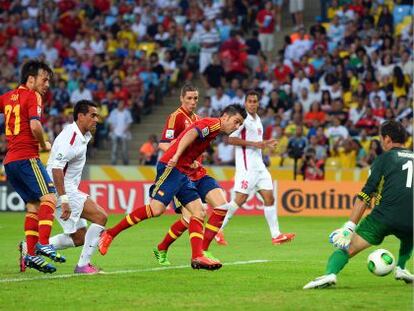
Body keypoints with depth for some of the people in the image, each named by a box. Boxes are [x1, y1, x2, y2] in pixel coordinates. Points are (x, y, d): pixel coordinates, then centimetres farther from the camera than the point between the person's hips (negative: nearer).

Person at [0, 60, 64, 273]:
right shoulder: (32, 96, -5)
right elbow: (35, 126, -17)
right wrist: (44, 145, -2)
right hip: (26, 157, -8)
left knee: (33, 205, 9)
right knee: (49, 196, -14)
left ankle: (30, 254, 4)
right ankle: (43, 244, -29)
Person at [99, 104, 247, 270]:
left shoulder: (215, 130, 22)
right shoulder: (213, 123, -6)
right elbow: (191, 134, -23)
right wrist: (176, 156, -33)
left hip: (183, 173, 10)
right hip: (172, 168, -10)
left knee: (198, 212, 0)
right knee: (156, 208, -17)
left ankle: (197, 256, -8)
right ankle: (109, 234, -9)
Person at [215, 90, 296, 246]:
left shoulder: (257, 119, 16)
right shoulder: (243, 118, -10)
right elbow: (231, 139, -18)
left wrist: (266, 144, 11)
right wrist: (254, 144, -20)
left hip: (259, 165, 9)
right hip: (246, 166, -8)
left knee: (269, 197, 3)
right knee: (240, 199, -11)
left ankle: (276, 235, 5)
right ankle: (217, 231, -2)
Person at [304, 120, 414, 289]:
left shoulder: (385, 158, 10)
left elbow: (366, 194, 3)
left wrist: (349, 226, 0)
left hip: (384, 216, -4)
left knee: (348, 248, -3)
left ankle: (330, 273, -25)